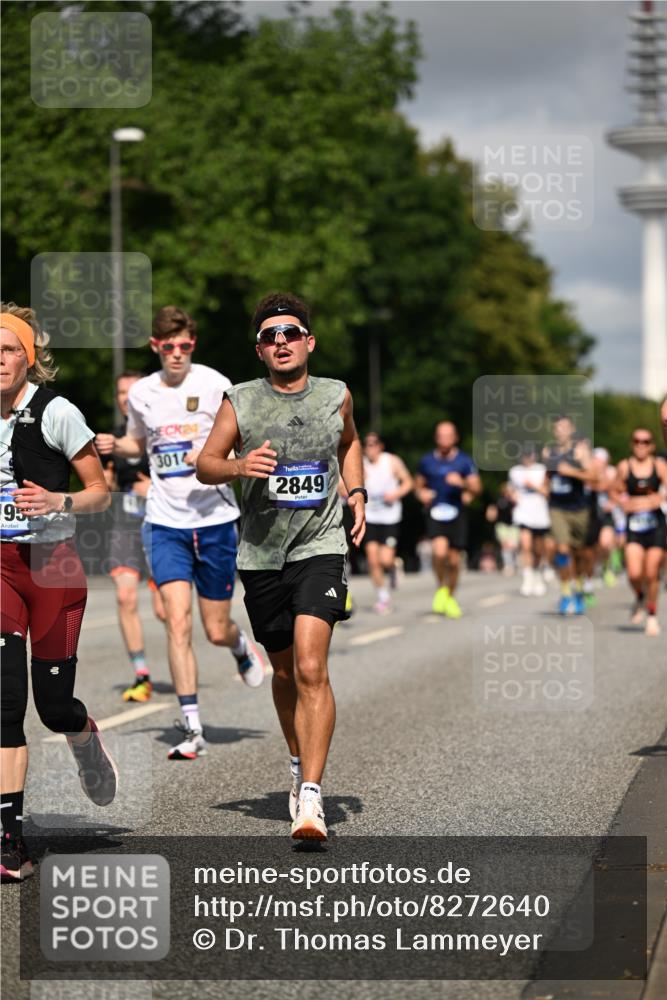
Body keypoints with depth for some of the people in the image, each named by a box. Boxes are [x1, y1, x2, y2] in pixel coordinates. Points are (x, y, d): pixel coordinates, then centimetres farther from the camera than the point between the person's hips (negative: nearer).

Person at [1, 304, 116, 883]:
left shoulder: (55, 412, -8)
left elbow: (100, 493, -4)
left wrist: (59, 501, -22)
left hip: (53, 565, -3)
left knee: (53, 704, 1)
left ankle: (88, 740, 41)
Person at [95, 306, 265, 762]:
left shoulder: (214, 386, -7)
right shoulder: (140, 393, 5)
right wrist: (114, 446, 3)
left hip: (215, 519, -2)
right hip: (165, 523, 2)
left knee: (216, 631, 5)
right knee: (178, 622, -13)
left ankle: (241, 643, 44)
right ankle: (192, 728, -10)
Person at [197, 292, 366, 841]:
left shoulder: (336, 396, 5)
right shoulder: (240, 402, 0)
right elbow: (204, 465, 5)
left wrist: (356, 493, 11)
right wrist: (238, 467, -16)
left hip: (320, 548, -2)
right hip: (261, 554, 2)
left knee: (311, 668, -18)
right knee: (284, 672, 15)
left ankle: (311, 797, -21)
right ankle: (300, 763, 40)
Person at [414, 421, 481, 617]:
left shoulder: (464, 461, 3)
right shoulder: (427, 461, 7)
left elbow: (477, 488, 1)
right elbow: (418, 484, 21)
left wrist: (462, 483, -19)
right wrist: (421, 494, -1)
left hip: (457, 513, 0)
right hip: (435, 513, 0)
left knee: (454, 560, 4)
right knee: (439, 551, -24)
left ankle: (450, 597, 25)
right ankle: (441, 587, 1)